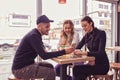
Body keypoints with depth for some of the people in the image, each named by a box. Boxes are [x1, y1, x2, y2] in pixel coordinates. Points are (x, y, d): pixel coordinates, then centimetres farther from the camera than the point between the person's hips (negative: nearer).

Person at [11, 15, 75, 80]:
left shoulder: (36, 34, 9)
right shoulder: (33, 36, -21)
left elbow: (42, 52, 13)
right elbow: (44, 56, -27)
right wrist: (64, 51, -27)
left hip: (27, 64, 9)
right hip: (20, 69, -9)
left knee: (49, 66, 13)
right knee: (51, 72, -16)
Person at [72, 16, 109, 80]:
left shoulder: (101, 33, -12)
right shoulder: (87, 35, 7)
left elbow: (101, 53, -23)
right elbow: (78, 48, 5)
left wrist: (84, 52, -35)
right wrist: (75, 51, -19)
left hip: (102, 65, -5)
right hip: (92, 63, 5)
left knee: (76, 69, -25)